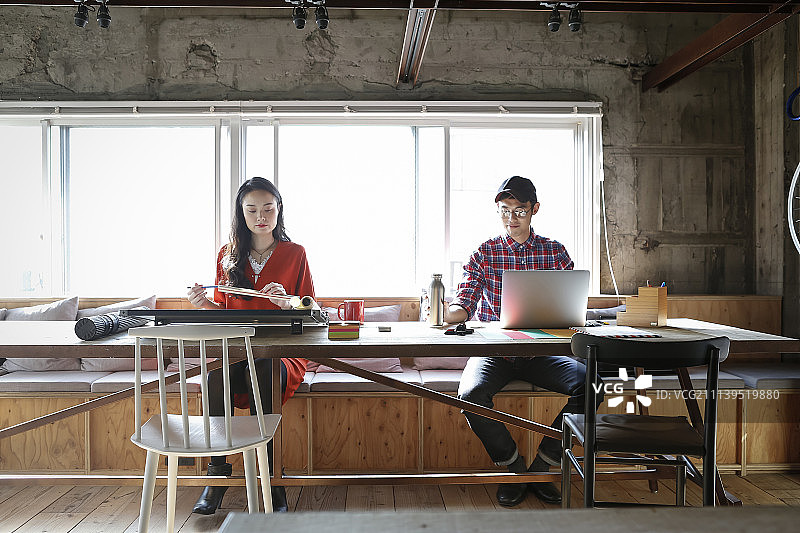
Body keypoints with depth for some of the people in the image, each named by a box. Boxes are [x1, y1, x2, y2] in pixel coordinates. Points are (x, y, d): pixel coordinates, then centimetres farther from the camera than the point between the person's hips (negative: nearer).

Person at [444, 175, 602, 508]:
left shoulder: (555, 252, 8)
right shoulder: (485, 253, 4)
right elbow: (463, 306, -2)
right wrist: (441, 314, -25)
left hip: (540, 352, 1)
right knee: (471, 394, -29)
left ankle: (541, 466, -4)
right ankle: (514, 467, -1)